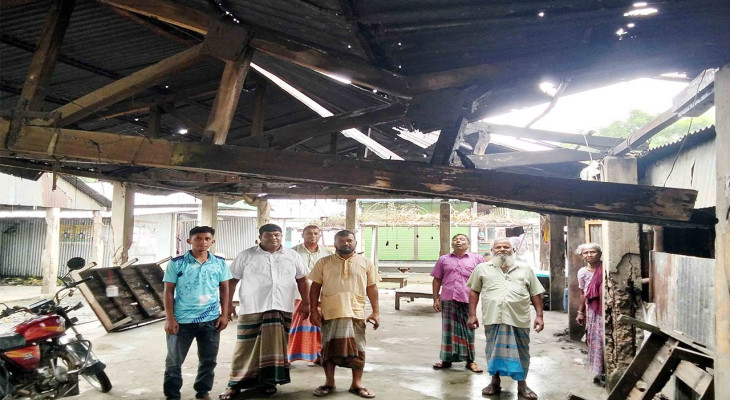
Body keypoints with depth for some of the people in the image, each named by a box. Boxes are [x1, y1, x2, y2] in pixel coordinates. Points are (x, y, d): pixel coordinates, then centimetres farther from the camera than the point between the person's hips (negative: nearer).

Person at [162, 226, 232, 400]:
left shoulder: (219, 263, 3)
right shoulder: (176, 263, -5)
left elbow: (224, 289, 9)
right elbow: (168, 291, -3)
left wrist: (224, 315, 2)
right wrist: (169, 318, -8)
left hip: (210, 320, 2)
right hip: (182, 320, -2)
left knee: (208, 360, 11)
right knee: (174, 360, 8)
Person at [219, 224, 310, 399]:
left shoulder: (292, 256, 8)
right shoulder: (246, 255, 2)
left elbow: (302, 279, 13)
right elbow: (232, 280, 5)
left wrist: (306, 303, 7)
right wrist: (228, 304, 1)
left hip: (282, 309, 2)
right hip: (251, 309, -2)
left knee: (274, 347, 5)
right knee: (246, 347, 1)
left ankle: (267, 381, 17)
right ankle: (236, 383, 9)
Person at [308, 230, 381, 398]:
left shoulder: (366, 263, 6)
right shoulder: (323, 263, 3)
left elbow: (372, 288, 7)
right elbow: (315, 288, 4)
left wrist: (376, 312, 2)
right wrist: (313, 310, -3)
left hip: (356, 313, 0)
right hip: (330, 313, 0)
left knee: (357, 349, 5)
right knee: (329, 348, 7)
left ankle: (357, 384, 18)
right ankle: (329, 383, 21)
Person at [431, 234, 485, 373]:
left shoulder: (477, 259, 9)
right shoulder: (444, 260, 12)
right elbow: (437, 280, 12)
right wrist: (436, 299, 5)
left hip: (468, 300, -1)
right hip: (448, 300, 1)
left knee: (468, 330, 5)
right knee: (448, 330, 6)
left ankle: (470, 361, 13)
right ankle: (447, 359, 16)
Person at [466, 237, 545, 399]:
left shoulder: (525, 269, 11)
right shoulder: (482, 268, 9)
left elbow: (535, 294, 11)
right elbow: (474, 291, 9)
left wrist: (539, 315, 2)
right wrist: (472, 315, 3)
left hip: (519, 319, 0)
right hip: (493, 318, 0)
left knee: (520, 352, 6)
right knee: (494, 350, 8)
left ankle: (522, 385, 21)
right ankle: (495, 382, 23)